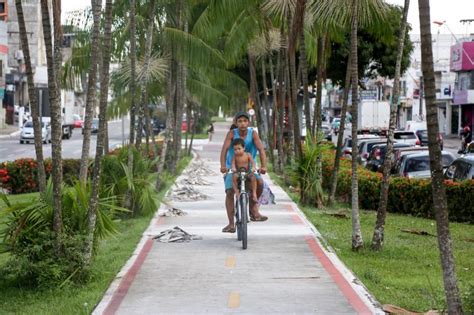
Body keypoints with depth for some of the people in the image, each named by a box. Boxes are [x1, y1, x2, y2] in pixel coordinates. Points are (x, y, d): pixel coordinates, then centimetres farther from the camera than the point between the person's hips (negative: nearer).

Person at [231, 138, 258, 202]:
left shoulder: (247, 155, -1)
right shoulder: (235, 156, -1)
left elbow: (252, 162, -11)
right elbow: (233, 163, -12)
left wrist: (253, 167, -32)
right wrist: (233, 168, -35)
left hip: (247, 172, 0)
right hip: (238, 172, 0)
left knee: (253, 177, -29)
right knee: (234, 176, -34)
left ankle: (254, 194, -23)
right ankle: (236, 191, -24)